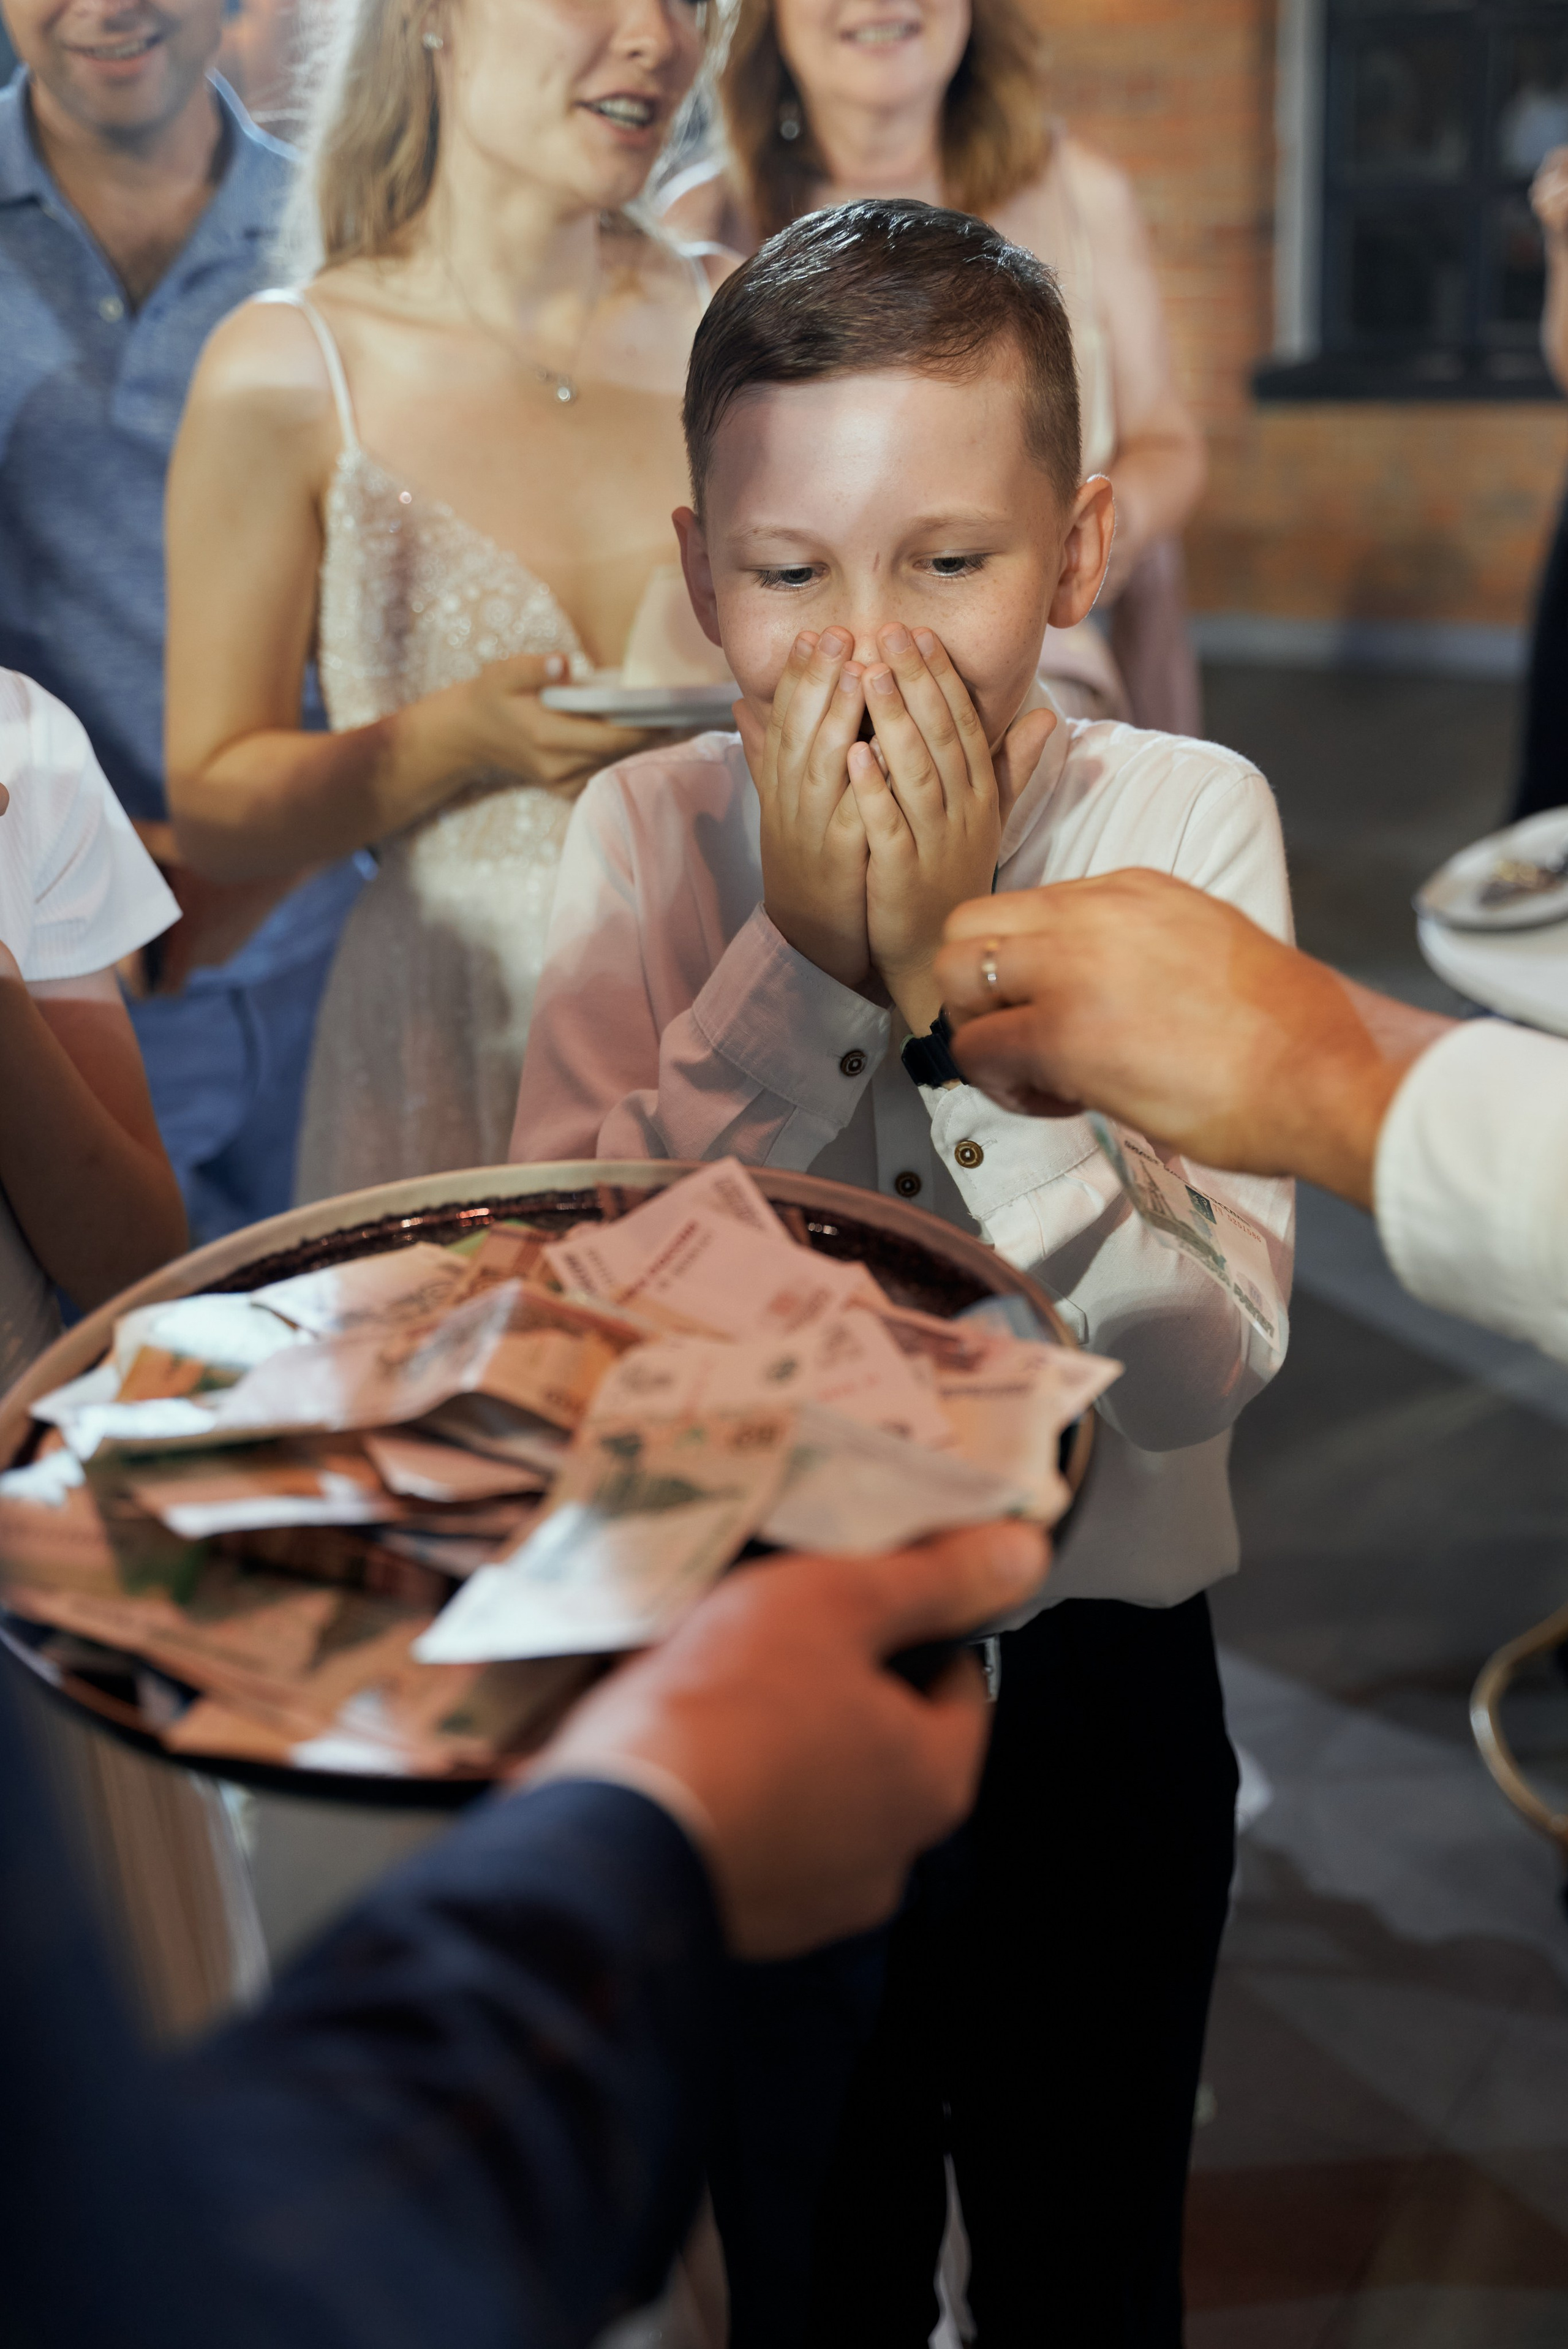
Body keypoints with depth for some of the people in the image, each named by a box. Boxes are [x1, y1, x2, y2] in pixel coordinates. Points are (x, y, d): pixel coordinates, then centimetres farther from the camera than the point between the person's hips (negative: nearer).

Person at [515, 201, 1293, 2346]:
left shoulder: (1185, 822, -15)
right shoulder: (652, 833, -10)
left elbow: (1202, 1366, -23)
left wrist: (957, 979, -30)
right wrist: (807, 959, -27)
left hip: (1096, 1681, -1)